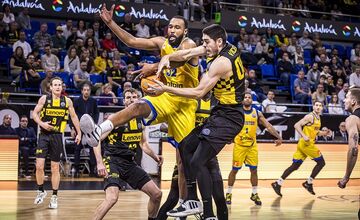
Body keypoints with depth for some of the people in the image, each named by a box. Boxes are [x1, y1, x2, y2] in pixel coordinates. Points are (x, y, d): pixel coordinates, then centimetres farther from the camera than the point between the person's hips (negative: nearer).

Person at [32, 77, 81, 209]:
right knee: (39, 166, -8)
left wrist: (79, 132, 9)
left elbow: (74, 117, 12)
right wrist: (42, 123, -14)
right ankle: (41, 191, 14)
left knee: (55, 168, 5)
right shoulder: (44, 99, -2)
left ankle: (54, 196, 15)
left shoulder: (67, 101, 2)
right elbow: (34, 113, 3)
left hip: (57, 137, 1)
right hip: (44, 135, -1)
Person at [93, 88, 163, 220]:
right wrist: (100, 163, -26)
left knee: (157, 194, 7)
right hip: (113, 160, -7)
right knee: (112, 197, -30)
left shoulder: (141, 120, 9)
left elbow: (143, 143, 24)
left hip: (130, 163, 7)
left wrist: (155, 156, 7)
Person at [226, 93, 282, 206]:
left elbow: (268, 126, 3)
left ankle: (255, 194, 19)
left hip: (252, 145, 3)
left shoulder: (257, 113, 3)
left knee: (254, 170, 5)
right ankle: (229, 194, 12)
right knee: (235, 170, 0)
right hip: (239, 145, -3)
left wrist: (278, 137, -6)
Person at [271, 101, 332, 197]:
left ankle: (278, 183, 5)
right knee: (321, 162, -1)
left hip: (305, 144, 9)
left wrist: (324, 133, 13)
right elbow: (297, 125, -18)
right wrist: (304, 136, -27)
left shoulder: (318, 118, 18)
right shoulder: (310, 116, -11)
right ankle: (308, 183, 6)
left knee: (295, 166, 7)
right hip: (306, 143, -9)